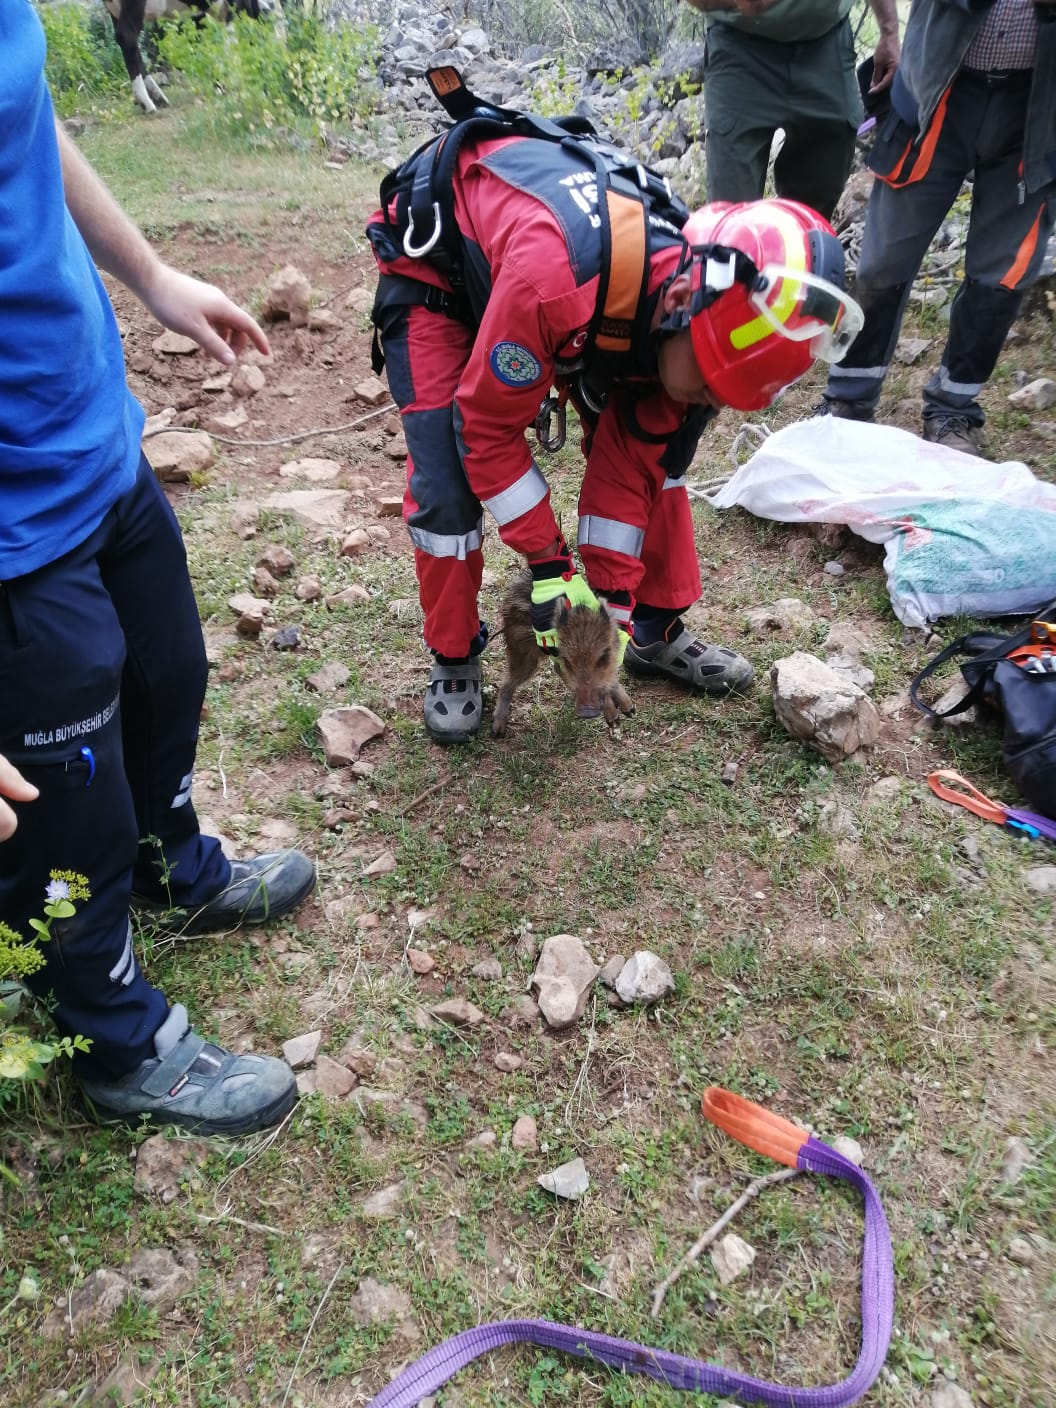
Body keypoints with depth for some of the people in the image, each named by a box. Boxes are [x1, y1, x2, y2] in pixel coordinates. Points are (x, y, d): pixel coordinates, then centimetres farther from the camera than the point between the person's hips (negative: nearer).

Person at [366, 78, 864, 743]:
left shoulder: (699, 305, -22)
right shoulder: (557, 272, -45)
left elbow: (632, 459, -12)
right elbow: (487, 425, -31)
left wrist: (613, 595, -13)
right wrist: (549, 566, -25)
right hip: (433, 262, -5)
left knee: (655, 449, -2)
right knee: (447, 486, -18)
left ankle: (658, 632, 14)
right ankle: (454, 659, 5)